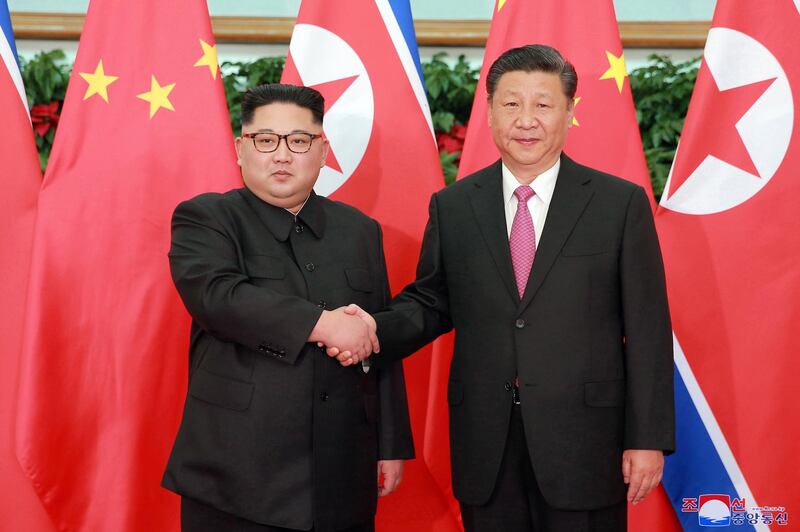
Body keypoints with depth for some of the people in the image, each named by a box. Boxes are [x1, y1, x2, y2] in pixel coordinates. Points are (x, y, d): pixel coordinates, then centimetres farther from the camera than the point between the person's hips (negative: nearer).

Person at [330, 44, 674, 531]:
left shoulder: (622, 203, -2)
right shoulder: (452, 206, 5)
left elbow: (646, 328, -3)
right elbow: (429, 303, 11)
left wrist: (648, 438, -5)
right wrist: (375, 330, -10)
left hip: (583, 440, -2)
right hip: (485, 444, 2)